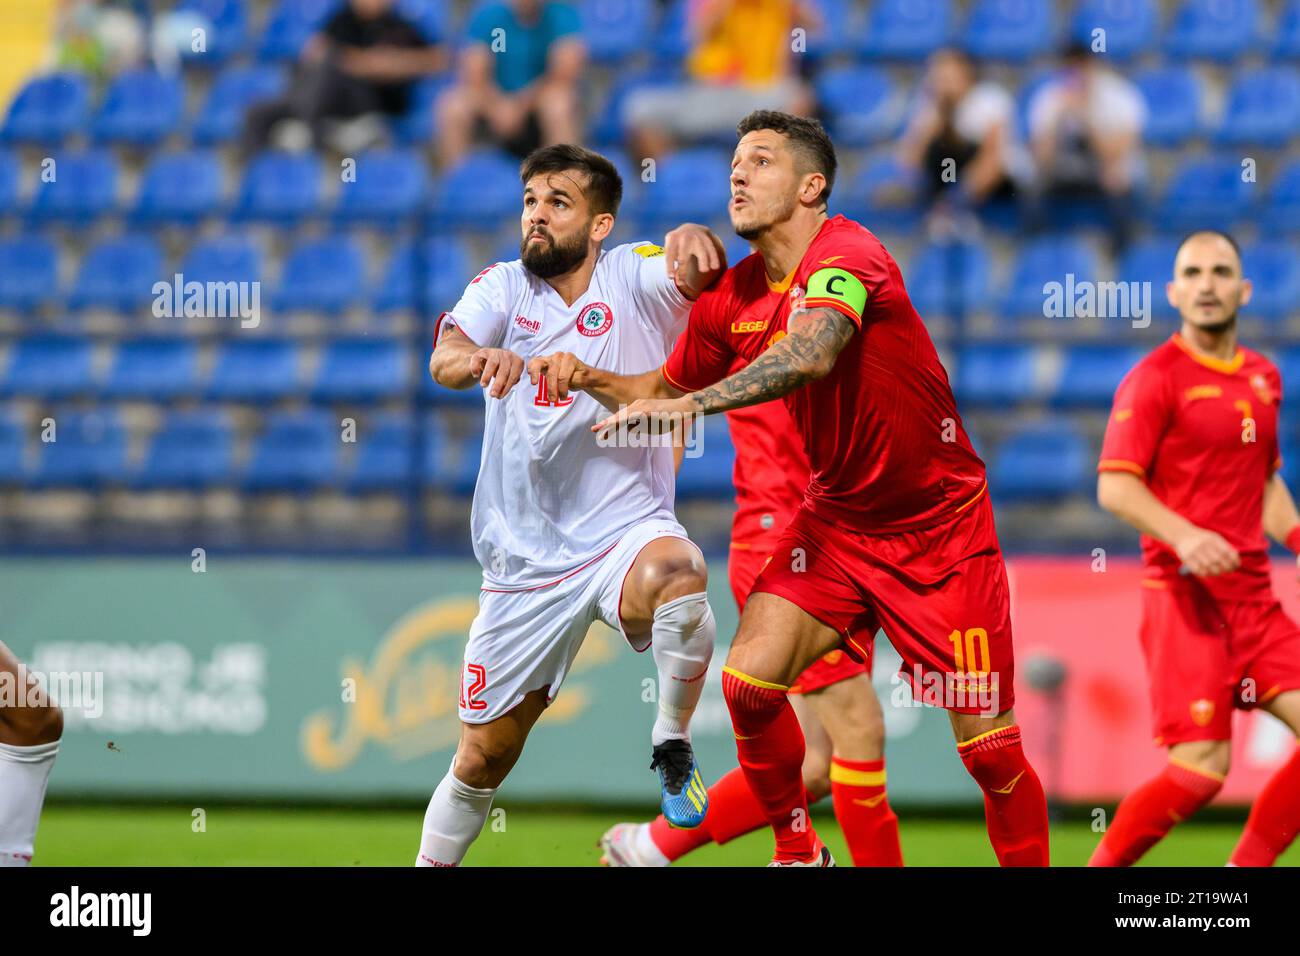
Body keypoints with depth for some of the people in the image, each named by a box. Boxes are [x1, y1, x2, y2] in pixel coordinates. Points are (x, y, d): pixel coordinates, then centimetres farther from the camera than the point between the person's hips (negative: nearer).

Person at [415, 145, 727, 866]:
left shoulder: (632, 278, -3)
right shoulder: (502, 287, 2)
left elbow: (695, 271, -25)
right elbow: (444, 359, -17)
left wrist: (693, 240, -50)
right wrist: (477, 359, -42)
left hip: (627, 529, -2)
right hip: (525, 557, 2)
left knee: (676, 574, -37)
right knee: (484, 756, 6)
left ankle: (673, 748, -16)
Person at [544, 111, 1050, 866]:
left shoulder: (845, 257, -22)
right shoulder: (732, 298, 1)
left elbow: (810, 355, -41)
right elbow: (668, 389, 16)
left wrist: (689, 404, -45)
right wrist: (592, 378, -3)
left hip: (941, 524, -6)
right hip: (837, 515, 6)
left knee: (990, 748, -6)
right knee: (749, 681, -11)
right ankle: (798, 853, 9)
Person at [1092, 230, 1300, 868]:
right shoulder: (1156, 378, -6)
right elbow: (1115, 486, -13)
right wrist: (1183, 535, -28)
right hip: (1186, 594, -7)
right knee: (1200, 769, -14)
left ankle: (1245, 871, 8)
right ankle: (1100, 870, 3)